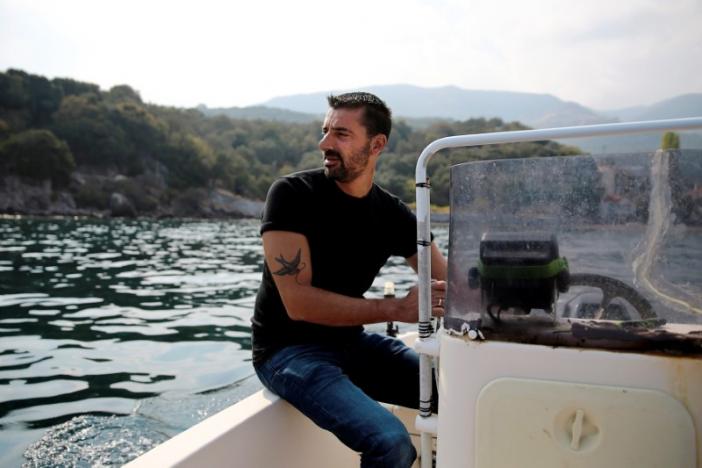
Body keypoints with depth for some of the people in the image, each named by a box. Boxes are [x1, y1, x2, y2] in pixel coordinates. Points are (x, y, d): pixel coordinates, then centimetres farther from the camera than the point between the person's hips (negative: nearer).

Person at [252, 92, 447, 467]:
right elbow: (299, 302, -22)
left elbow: (450, 287, -2)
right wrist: (396, 309, -24)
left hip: (352, 341, 6)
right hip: (288, 350, -5)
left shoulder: (394, 215, 0)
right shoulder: (292, 194, -15)